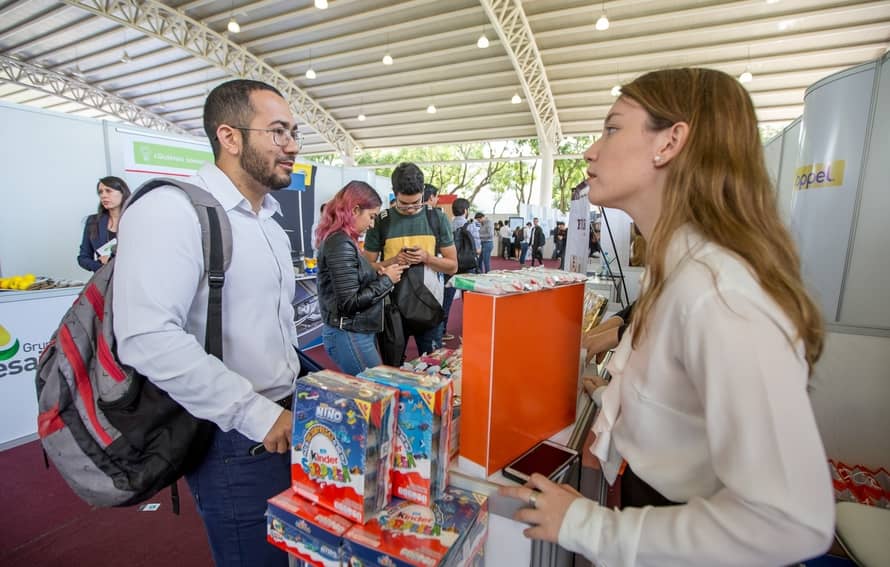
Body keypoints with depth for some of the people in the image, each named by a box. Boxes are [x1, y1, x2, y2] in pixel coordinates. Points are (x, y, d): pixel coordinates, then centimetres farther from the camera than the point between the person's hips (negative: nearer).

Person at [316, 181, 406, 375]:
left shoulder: (342, 240, 11)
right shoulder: (341, 244, -19)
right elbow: (349, 303, -22)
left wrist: (380, 277, 1)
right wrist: (386, 280, -13)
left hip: (356, 332, 9)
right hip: (349, 336, -9)